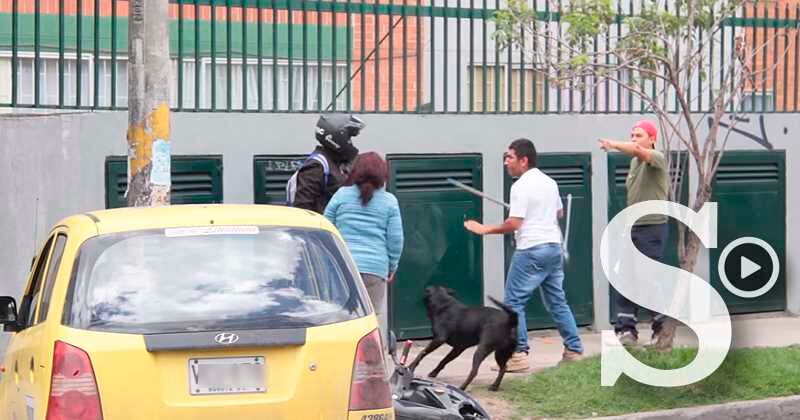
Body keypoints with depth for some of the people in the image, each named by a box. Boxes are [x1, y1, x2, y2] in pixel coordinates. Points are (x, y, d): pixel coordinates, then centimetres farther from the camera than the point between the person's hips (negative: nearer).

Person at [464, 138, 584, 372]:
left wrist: (485, 230, -8)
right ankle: (574, 350, 13)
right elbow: (559, 213, 28)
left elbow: (514, 224, -17)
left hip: (531, 250, -8)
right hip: (554, 246, 8)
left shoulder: (521, 186, -12)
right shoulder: (549, 182, 14)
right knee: (557, 301, 14)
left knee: (514, 301, -3)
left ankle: (519, 354, -8)